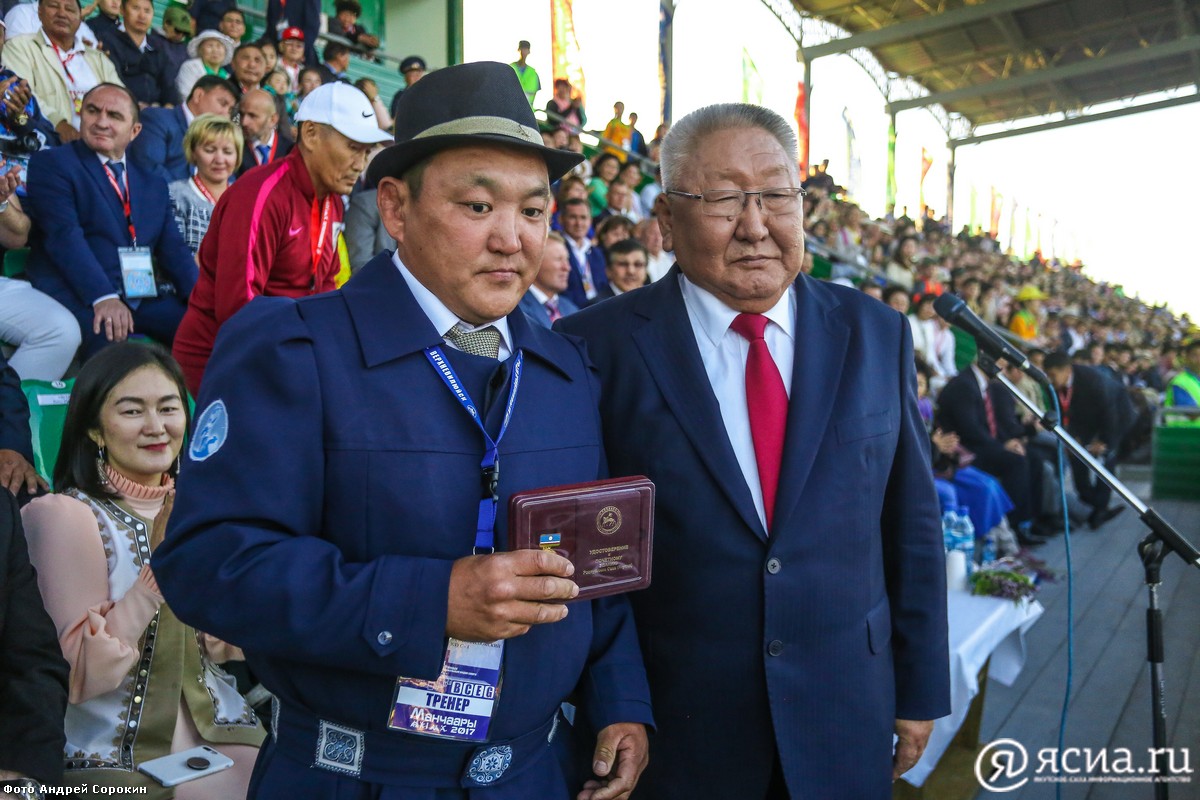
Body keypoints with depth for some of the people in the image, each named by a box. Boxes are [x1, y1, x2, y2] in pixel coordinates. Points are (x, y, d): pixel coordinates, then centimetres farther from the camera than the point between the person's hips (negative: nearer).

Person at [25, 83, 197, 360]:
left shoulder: (154, 184, 22)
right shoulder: (51, 163, 6)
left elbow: (172, 248, 12)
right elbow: (65, 236, -9)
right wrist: (103, 297, -25)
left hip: (148, 298, 5)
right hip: (83, 298, -5)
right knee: (110, 339, -35)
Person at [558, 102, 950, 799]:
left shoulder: (876, 335, -1)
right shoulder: (601, 345, -11)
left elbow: (912, 523, 4)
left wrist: (921, 689, 7)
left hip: (848, 719, 3)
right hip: (671, 725, -2)